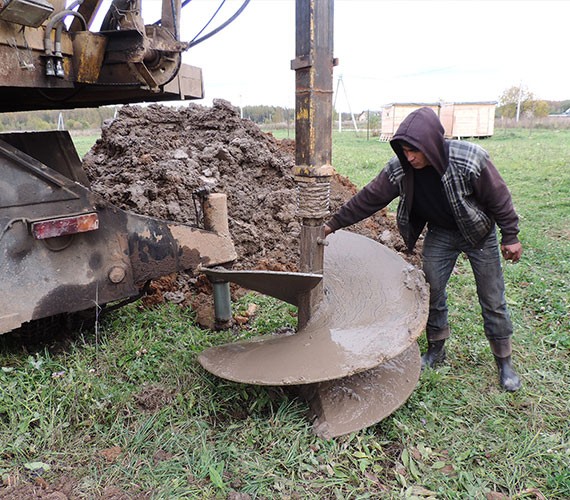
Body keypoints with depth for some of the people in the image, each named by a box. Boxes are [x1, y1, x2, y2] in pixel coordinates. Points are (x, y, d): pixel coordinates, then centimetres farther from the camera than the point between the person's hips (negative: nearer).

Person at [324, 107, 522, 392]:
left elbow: (499, 198, -18)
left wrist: (510, 236, -9)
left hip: (479, 234, -3)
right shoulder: (399, 168, -21)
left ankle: (504, 362, 24)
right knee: (432, 292, 6)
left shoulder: (470, 160, -31)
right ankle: (436, 350, 29)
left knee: (492, 300, 5)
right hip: (439, 234, 3)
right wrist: (333, 224, -13)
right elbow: (369, 198, -14)